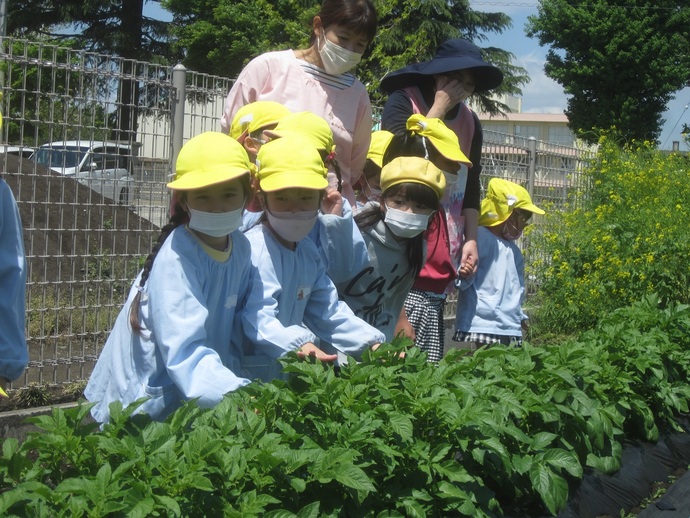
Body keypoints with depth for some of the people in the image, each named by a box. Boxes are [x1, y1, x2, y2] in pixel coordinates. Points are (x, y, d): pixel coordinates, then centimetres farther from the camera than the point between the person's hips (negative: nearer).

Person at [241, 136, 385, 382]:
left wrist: (372, 343, 4)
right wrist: (299, 345, -43)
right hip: (250, 369, -7)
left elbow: (328, 312, 17)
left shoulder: (307, 250, 13)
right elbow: (259, 319, -26)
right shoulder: (254, 247, -15)